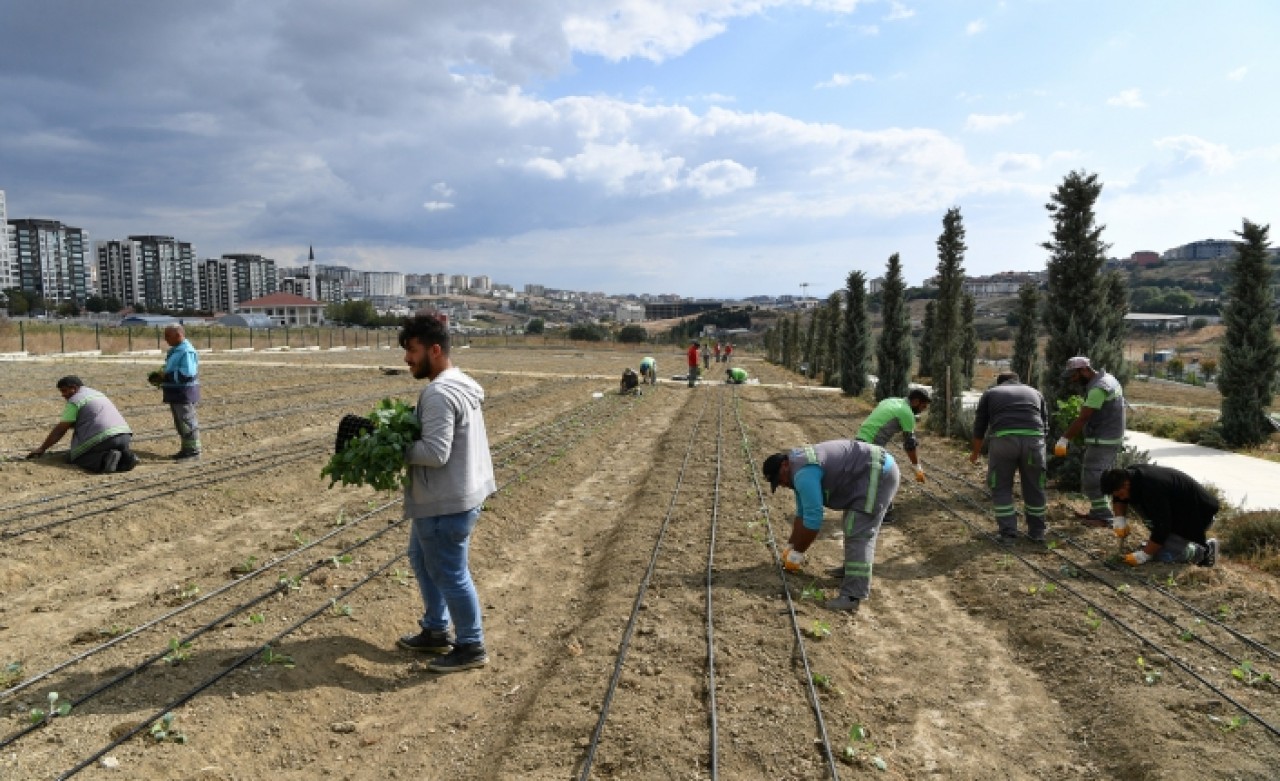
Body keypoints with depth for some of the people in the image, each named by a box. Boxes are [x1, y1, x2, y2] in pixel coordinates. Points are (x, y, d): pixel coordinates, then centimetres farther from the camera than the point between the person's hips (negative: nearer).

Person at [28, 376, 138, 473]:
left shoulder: (75, 401, 3)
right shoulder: (98, 394, 28)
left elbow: (60, 430, 4)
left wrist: (42, 449, 13)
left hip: (105, 439, -7)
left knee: (72, 457, 10)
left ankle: (105, 458, -15)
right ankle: (125, 455, 0)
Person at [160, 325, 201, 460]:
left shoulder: (187, 351, -17)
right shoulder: (175, 350, 15)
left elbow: (187, 373, -26)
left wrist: (167, 376, -21)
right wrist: (162, 376, 9)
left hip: (185, 394, -10)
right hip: (176, 393, 10)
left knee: (188, 423, -5)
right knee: (180, 423, 15)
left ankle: (193, 451, 0)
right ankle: (186, 449, 24)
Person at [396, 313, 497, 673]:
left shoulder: (438, 393, -23)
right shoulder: (462, 383, 9)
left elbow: (435, 453, -28)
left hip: (446, 502, -11)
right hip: (451, 495, 11)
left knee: (450, 574, 4)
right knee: (422, 559, 24)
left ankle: (471, 646, 21)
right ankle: (435, 631, 37)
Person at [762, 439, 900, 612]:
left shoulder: (804, 474, -21)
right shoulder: (800, 469, 12)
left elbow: (813, 518, -21)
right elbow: (802, 513, 21)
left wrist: (798, 552, -9)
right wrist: (791, 545, 23)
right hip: (870, 475, 11)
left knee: (858, 535, -15)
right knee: (855, 528, 23)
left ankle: (852, 596, -17)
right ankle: (854, 570, 37)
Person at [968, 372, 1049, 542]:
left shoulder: (990, 393, 24)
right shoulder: (1035, 393, 29)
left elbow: (980, 426, 22)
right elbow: (1045, 424, 26)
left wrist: (976, 452, 34)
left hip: (1003, 439, -2)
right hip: (1033, 439, 2)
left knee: (1001, 488, 12)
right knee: (1034, 488, 16)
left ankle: (1008, 532, 12)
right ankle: (1037, 532, 26)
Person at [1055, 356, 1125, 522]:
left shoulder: (1098, 388, -21)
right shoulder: (1108, 379, 12)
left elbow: (1083, 418, -23)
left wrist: (1064, 439, -20)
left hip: (1102, 442, -10)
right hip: (1112, 438, 10)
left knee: (1091, 478, -4)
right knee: (1097, 477, 17)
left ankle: (1103, 514, 2)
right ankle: (1098, 511, 23)